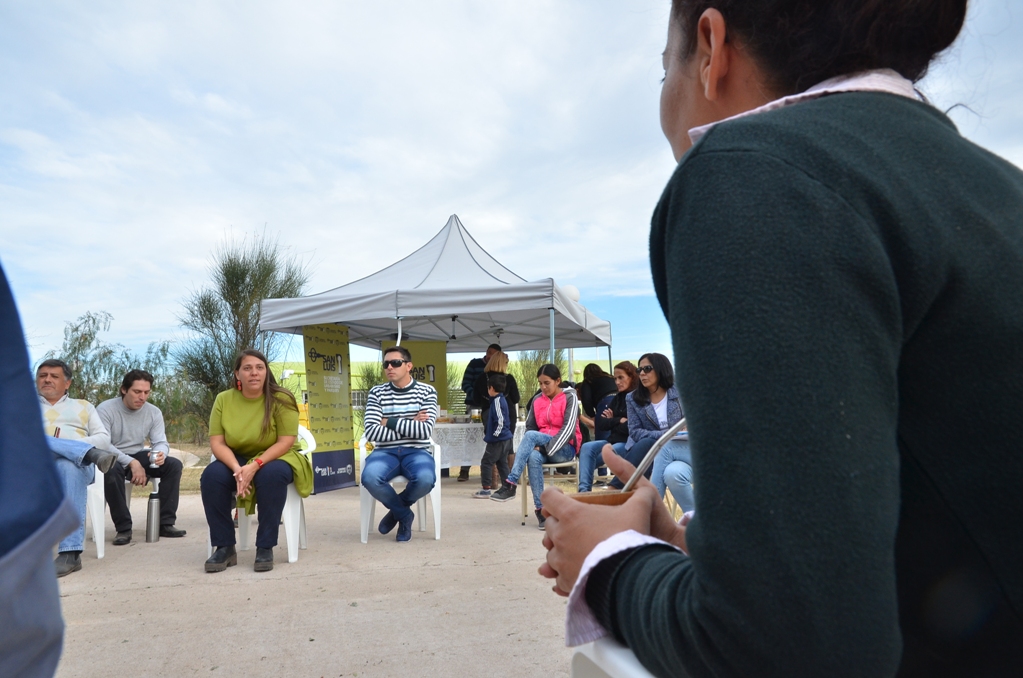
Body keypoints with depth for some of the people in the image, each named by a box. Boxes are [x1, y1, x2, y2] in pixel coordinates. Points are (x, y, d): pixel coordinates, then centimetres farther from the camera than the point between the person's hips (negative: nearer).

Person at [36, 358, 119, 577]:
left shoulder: (83, 406, 27)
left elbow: (104, 439, 14)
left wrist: (71, 444, -6)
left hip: (76, 463, -1)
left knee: (69, 467, -39)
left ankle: (71, 553, -44)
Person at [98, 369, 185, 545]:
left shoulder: (154, 412, -1)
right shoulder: (105, 409, -15)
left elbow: (160, 442, -6)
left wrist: (160, 453, -32)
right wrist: (131, 463, -33)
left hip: (138, 457, 5)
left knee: (174, 464, -17)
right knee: (111, 470, -39)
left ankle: (165, 524, -12)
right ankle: (123, 528, -25)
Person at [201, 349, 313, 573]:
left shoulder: (281, 399, -14)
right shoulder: (223, 399, -5)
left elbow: (286, 442, -17)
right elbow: (217, 443, -9)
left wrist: (255, 465, -30)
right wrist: (237, 469, -27)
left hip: (274, 459, -3)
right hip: (236, 460, 3)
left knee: (271, 475, -35)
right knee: (212, 475, -26)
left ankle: (265, 548, -22)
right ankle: (224, 548, -14)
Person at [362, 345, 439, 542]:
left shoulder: (427, 391, 2)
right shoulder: (376, 393, 5)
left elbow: (425, 430, -10)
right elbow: (371, 432, -7)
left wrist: (391, 422, -10)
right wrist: (410, 424, -9)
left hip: (416, 451, -1)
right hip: (385, 452, 1)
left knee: (426, 479, -35)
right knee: (369, 477, -33)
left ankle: (396, 509, 3)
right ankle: (404, 514, 0)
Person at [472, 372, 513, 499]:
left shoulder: (497, 401, -17)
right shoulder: (502, 400, 12)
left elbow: (500, 421, -25)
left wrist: (495, 434, -16)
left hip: (497, 440, -10)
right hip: (505, 439, 10)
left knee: (486, 462, -3)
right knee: (502, 463, 15)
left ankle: (486, 489, -1)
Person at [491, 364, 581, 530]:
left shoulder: (569, 397, -3)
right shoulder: (537, 400, 12)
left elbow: (569, 428, -13)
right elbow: (530, 427, 11)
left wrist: (546, 449, -21)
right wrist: (531, 447, -11)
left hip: (564, 448, -4)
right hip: (541, 448, 4)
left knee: (531, 435, -30)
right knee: (533, 457, -34)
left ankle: (510, 484, -32)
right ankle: (541, 509, -31)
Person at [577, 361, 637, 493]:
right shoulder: (618, 398, 16)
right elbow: (599, 423, 10)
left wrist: (612, 422, -4)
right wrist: (619, 421, -7)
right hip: (613, 440, 7)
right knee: (587, 447, -20)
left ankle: (585, 490, -16)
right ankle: (584, 490, -28)